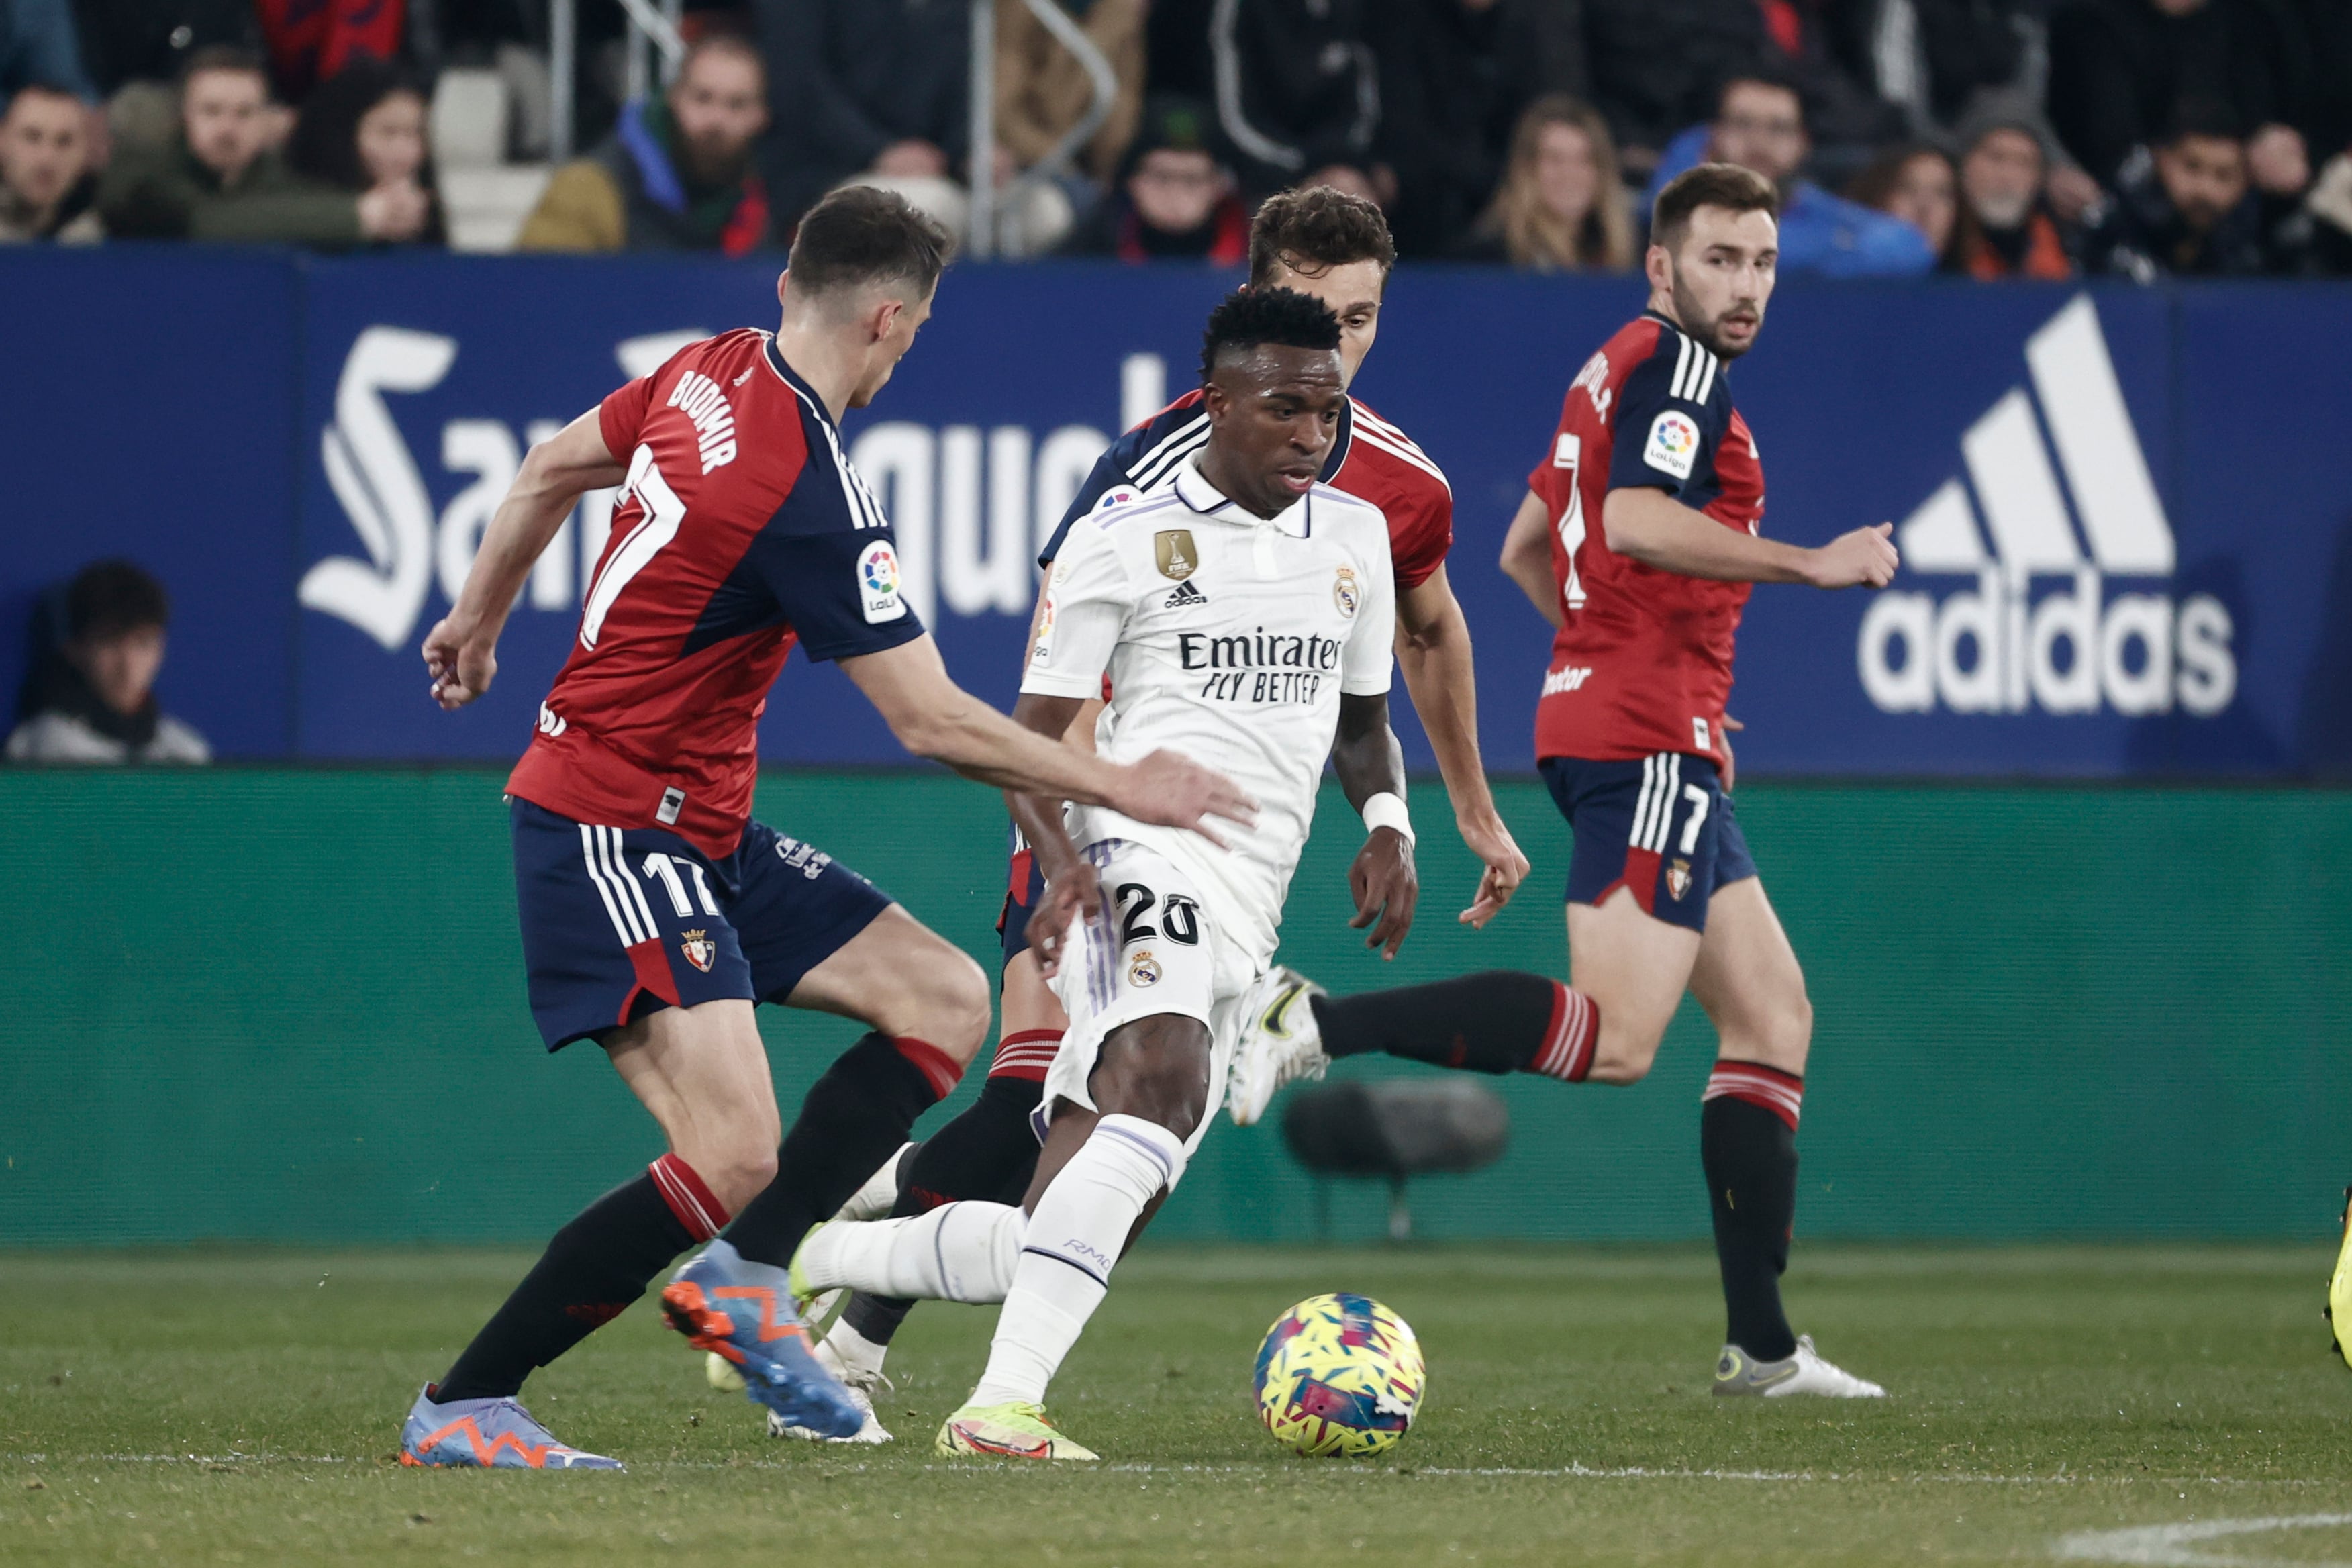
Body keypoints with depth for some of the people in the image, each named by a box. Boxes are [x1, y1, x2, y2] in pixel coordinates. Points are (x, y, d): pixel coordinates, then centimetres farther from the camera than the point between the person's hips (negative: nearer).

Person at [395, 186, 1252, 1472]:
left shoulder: (711, 372, 3)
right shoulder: (810, 494, -24)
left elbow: (554, 468, 21)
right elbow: (931, 724, -20)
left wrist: (480, 617, 37)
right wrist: (1118, 788, -8)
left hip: (706, 834, 10)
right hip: (614, 825, -10)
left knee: (943, 1000, 6)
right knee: (734, 1154, -20)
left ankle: (742, 1276, 1)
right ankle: (457, 1412, -12)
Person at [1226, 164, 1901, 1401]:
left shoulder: (1619, 371, 22)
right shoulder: (1675, 364, -8)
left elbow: (1525, 546, 30)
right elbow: (1636, 519, -25)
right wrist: (1810, 563, -20)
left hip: (1638, 736, 11)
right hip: (1649, 738, -11)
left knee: (1773, 1020, 10)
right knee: (1617, 1036, -20)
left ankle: (1760, 1344, 6)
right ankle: (1317, 1022, -24)